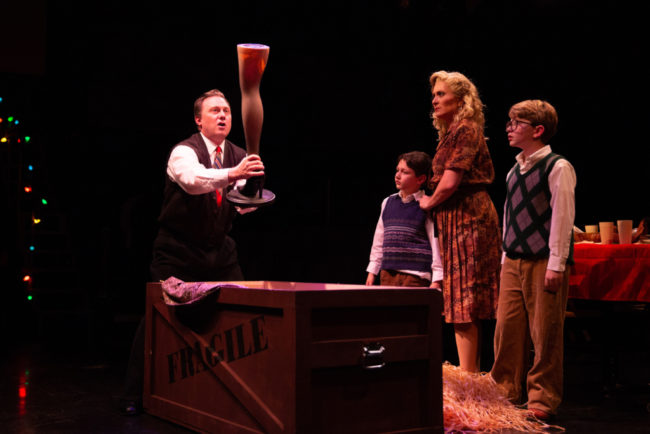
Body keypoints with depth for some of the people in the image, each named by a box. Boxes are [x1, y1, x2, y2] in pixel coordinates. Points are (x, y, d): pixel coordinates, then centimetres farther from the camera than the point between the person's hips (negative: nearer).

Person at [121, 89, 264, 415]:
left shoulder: (239, 156, 5)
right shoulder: (184, 152, -14)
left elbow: (243, 203, 1)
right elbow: (193, 179, -38)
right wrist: (232, 174, -54)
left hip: (219, 250, 6)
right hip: (178, 251, -5)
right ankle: (134, 395, 9)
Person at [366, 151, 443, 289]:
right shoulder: (388, 202, 14)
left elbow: (436, 242, -9)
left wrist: (436, 281, -13)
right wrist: (372, 271, 18)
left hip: (415, 276, -6)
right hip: (387, 273, 6)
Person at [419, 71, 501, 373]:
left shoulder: (466, 130, -11)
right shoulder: (451, 133, 18)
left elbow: (449, 181, -19)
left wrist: (429, 202, -3)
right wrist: (434, 203, 10)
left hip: (467, 217, -10)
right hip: (456, 219, 10)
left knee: (464, 297, -8)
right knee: (467, 302, 11)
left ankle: (468, 375, -4)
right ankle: (471, 371, 18)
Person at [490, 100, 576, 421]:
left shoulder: (557, 167, -7)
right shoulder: (514, 171, 16)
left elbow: (562, 216, -12)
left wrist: (556, 265, -16)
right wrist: (506, 257, 14)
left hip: (544, 262, -7)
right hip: (513, 262, 7)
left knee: (545, 334, 0)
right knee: (507, 328, 6)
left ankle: (542, 401, 10)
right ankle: (505, 393, 17)